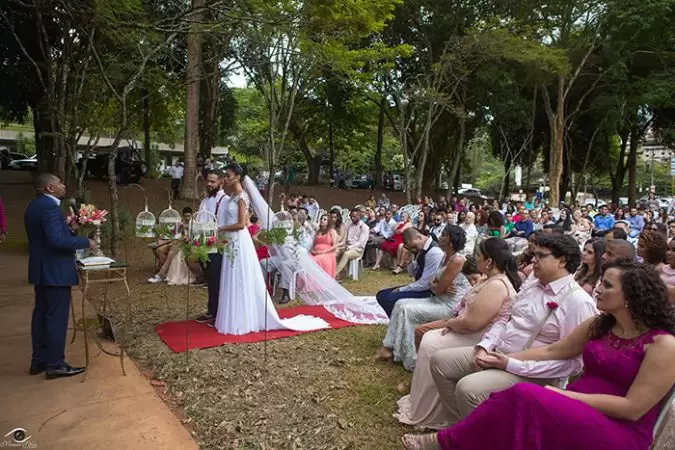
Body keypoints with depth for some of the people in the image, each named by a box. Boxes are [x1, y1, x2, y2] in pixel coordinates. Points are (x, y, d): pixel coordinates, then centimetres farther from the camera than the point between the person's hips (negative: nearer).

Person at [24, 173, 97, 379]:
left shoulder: (34, 205, 12)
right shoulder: (49, 207, -20)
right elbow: (57, 240, -28)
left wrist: (69, 231, 14)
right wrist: (86, 242, -18)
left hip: (42, 269, 11)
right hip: (55, 271, -10)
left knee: (41, 314, 15)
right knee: (57, 317, -3)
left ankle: (39, 360, 24)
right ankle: (55, 365, 5)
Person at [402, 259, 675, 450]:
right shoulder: (598, 325, 9)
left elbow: (633, 408, -17)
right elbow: (552, 351, 15)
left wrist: (568, 395, -20)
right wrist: (508, 359, 8)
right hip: (577, 409, 7)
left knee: (523, 396, -30)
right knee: (517, 398, -25)